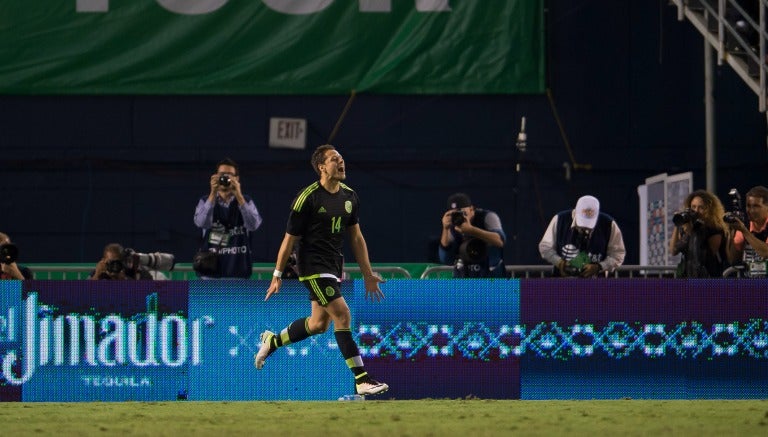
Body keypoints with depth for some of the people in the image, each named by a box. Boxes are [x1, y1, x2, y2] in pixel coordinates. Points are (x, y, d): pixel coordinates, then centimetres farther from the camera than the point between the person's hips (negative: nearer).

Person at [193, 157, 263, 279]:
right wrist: (213, 194, -20)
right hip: (211, 271, 0)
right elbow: (201, 223, -13)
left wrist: (239, 196, -21)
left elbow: (253, 225, -13)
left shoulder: (246, 202, 7)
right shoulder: (206, 201, 7)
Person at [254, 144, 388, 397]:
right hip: (312, 265, -8)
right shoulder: (308, 198, -13)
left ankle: (272, 341, 38)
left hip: (334, 267, 8)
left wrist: (368, 275, 14)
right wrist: (277, 276, -4)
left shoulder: (349, 196, 8)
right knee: (342, 314, -16)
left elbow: (356, 238, 15)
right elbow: (290, 239, -8)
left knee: (319, 324, 13)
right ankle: (361, 380, -17)